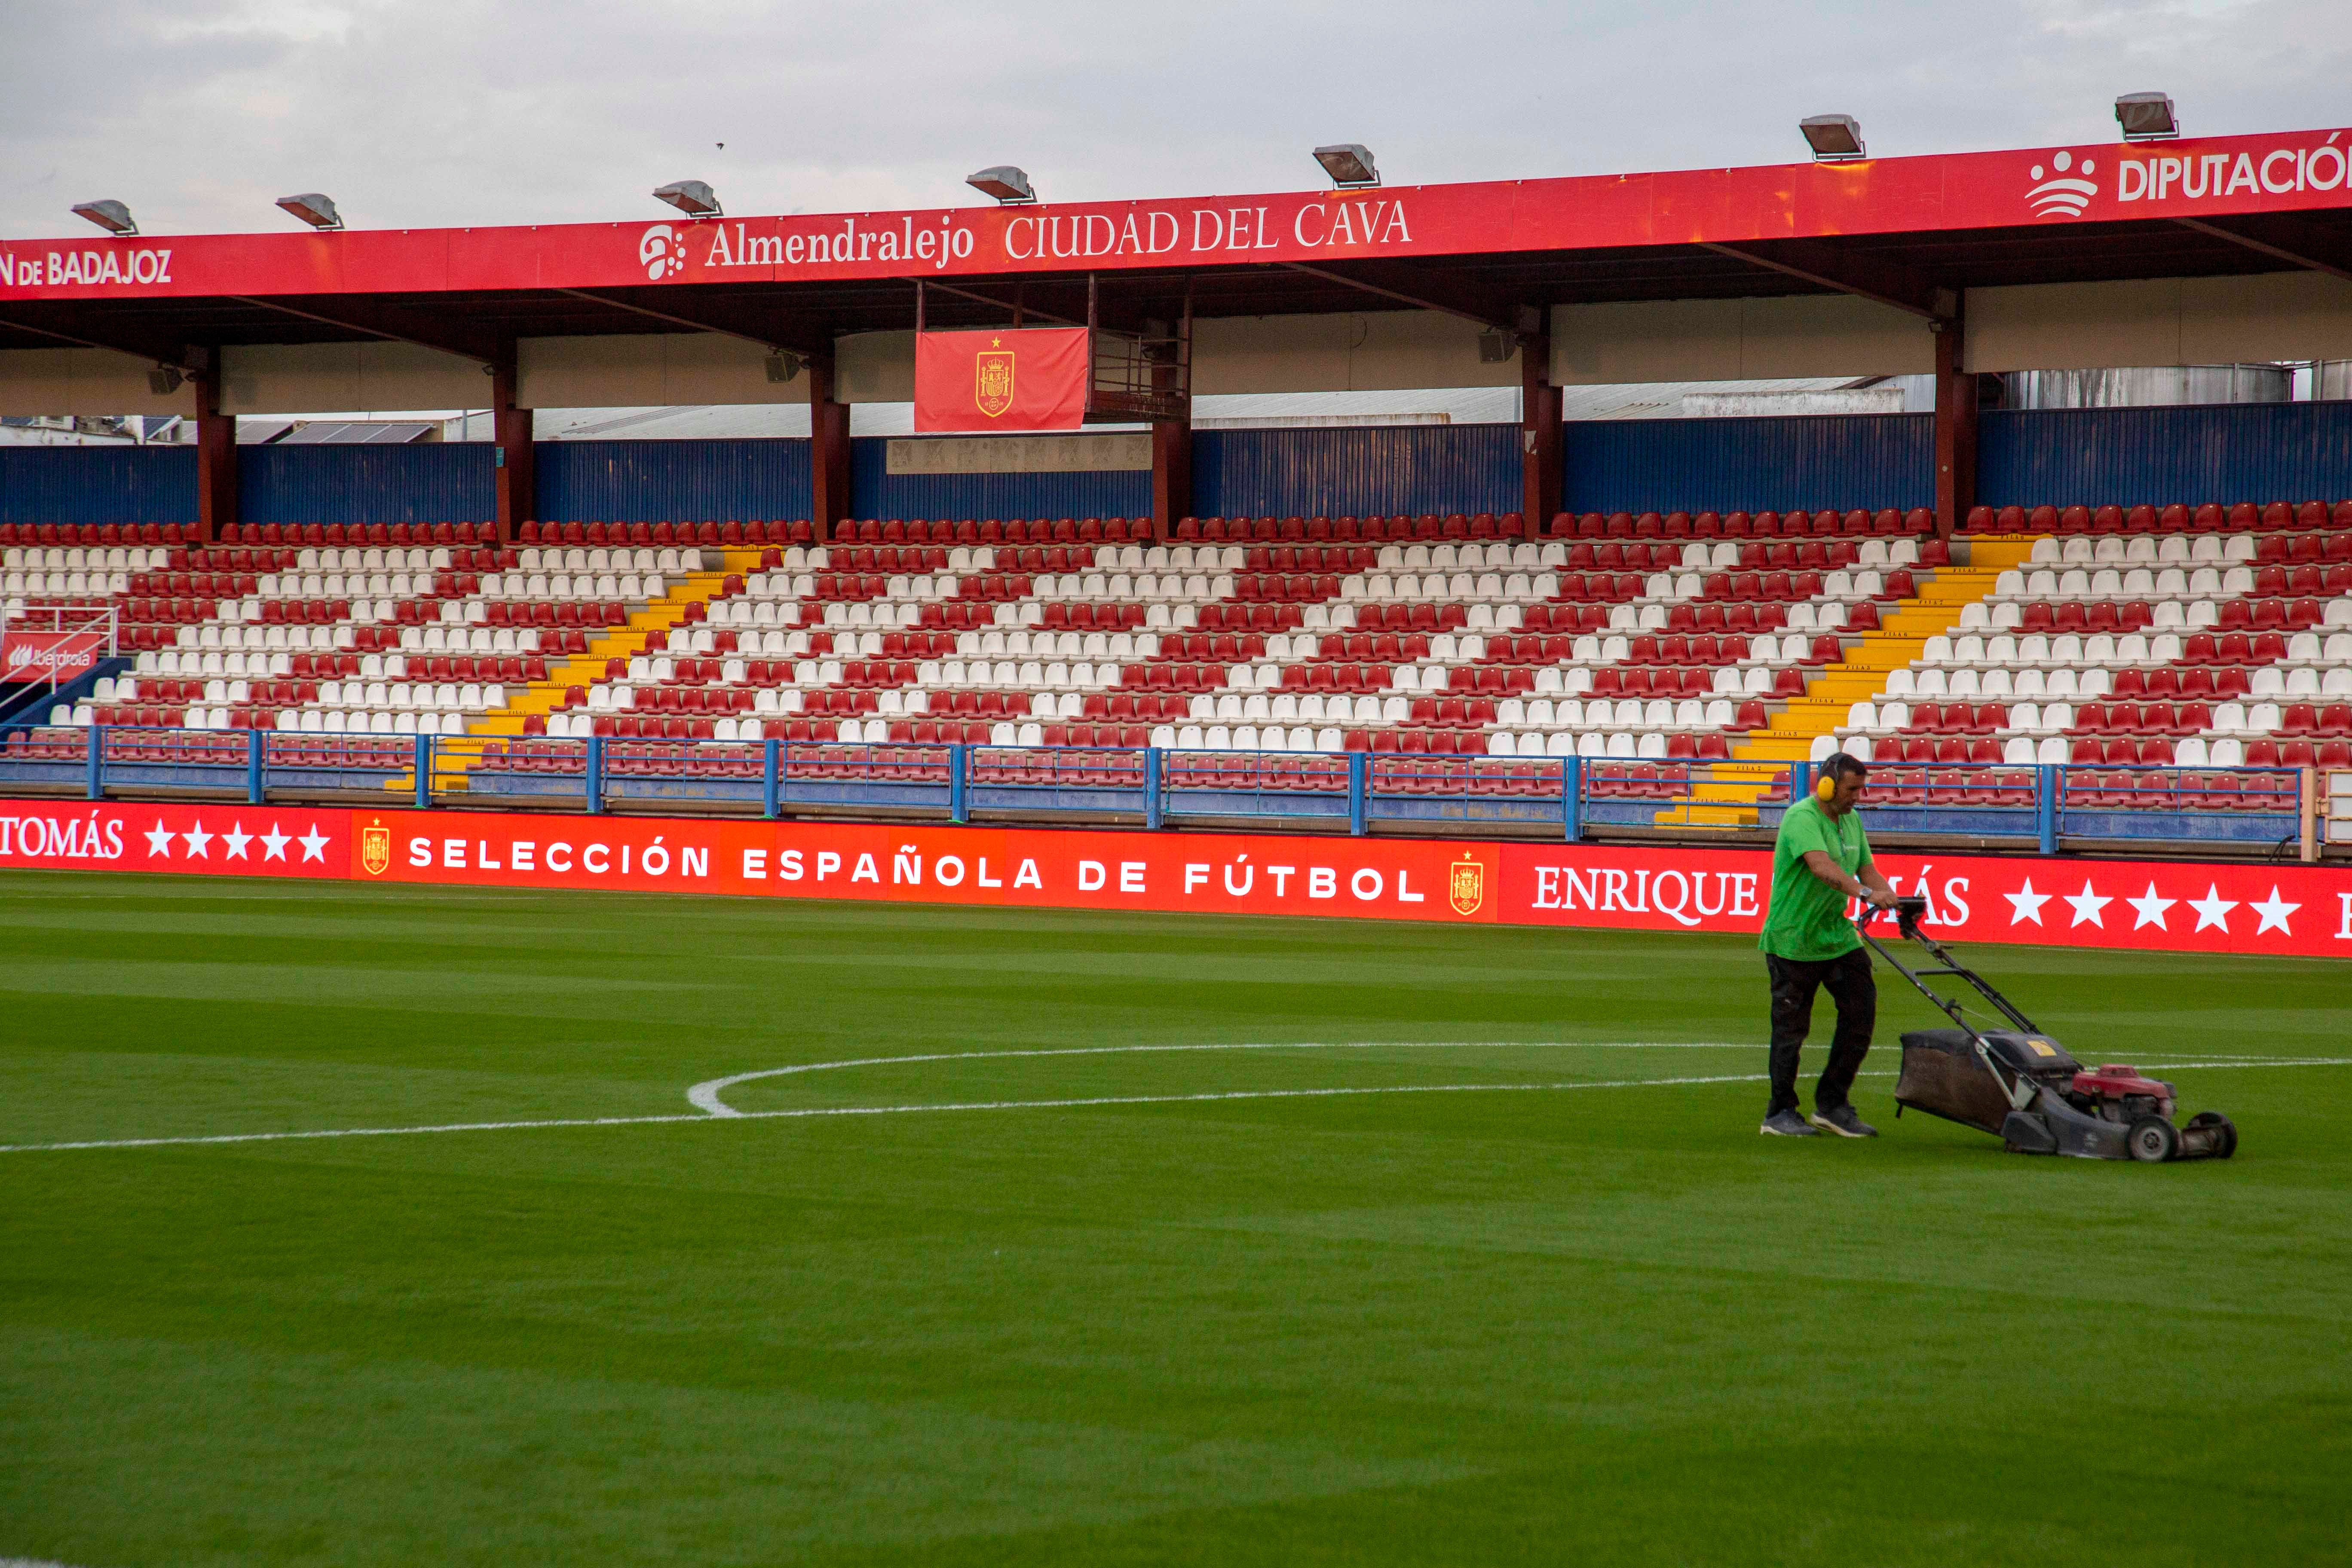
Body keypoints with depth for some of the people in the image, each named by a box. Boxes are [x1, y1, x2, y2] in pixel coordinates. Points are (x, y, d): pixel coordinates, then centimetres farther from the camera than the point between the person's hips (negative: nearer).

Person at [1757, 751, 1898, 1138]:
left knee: (1861, 1012, 2)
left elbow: (1867, 871, 11)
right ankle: (1780, 1113, 12)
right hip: (1793, 939, -8)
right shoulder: (1801, 818, -18)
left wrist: (1897, 903, -8)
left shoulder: (1852, 821, 10)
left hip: (1837, 934, 8)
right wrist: (1865, 893, -47)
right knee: (1791, 1029, 0)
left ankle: (1832, 1104, 13)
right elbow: (1822, 866, -34)